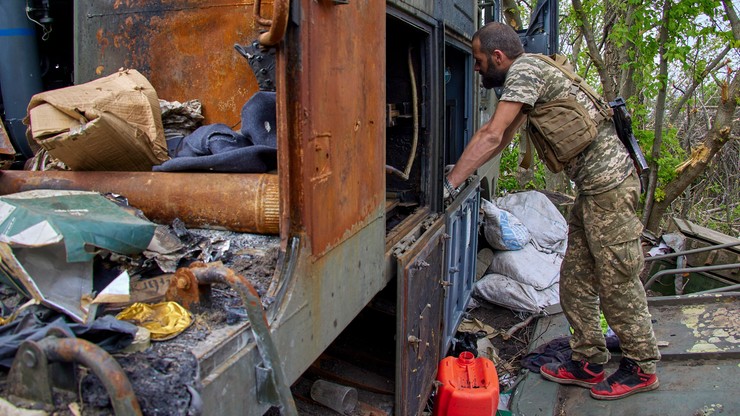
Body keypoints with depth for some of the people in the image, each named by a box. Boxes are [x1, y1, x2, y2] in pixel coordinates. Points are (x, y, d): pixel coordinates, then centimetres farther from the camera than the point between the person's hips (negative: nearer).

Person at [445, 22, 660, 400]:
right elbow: (500, 137, 18)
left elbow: (492, 135, -23)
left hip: (609, 184, -10)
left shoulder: (524, 69, -14)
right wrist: (461, 168, 11)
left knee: (617, 282, 1)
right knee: (576, 279, 12)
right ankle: (588, 363, 22)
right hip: (593, 187, 10)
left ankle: (641, 368, 18)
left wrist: (450, 183, -20)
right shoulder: (525, 75, 16)